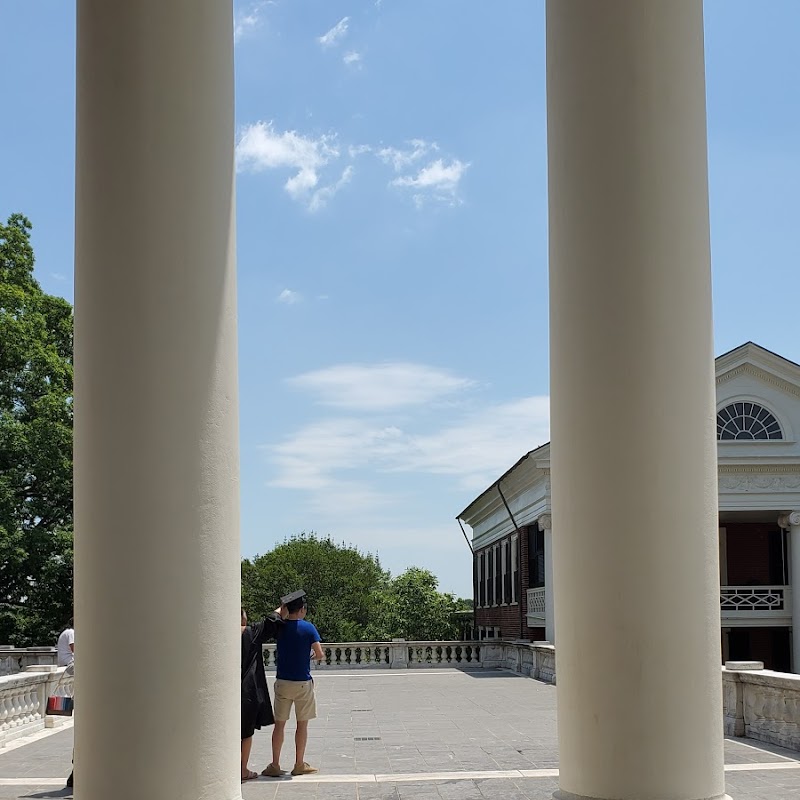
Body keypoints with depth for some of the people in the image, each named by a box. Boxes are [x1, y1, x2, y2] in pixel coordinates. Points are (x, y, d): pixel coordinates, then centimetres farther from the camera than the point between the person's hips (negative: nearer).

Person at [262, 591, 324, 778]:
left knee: (279, 724, 8)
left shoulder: (280, 627, -2)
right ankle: (299, 765, 14)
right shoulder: (308, 628, -10)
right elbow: (319, 655, -9)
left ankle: (275, 765, 8)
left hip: (282, 682, 3)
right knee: (302, 724, 9)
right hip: (303, 682, -3)